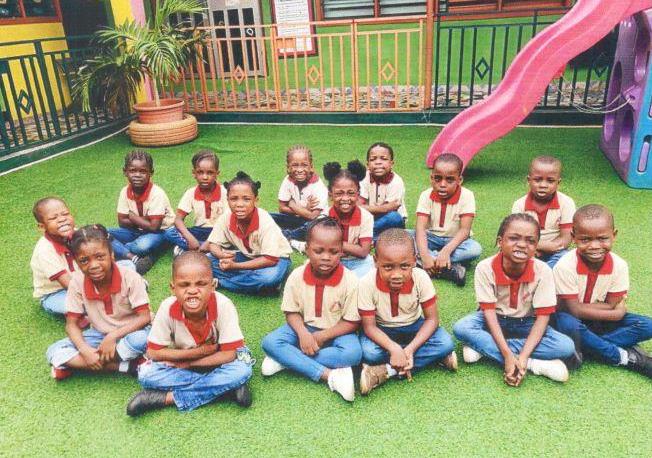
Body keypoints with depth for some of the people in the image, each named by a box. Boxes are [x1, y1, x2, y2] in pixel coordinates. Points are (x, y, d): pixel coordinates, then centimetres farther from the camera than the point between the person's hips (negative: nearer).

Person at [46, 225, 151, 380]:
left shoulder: (130, 277, -21)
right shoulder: (77, 282, -13)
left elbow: (144, 317, -20)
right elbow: (71, 324, -8)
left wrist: (113, 336, -29)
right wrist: (85, 350, -25)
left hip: (129, 332, -4)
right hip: (99, 334, 4)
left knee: (140, 339, -38)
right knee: (54, 353, -19)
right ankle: (126, 366, -23)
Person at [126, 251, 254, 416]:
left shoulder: (223, 306, -30)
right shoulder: (168, 308, -25)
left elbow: (229, 354, -26)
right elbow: (153, 352, -17)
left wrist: (187, 363, -24)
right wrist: (198, 351, -24)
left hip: (214, 361, -1)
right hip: (181, 363, 2)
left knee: (242, 370, -32)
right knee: (146, 373, -23)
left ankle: (168, 398, -21)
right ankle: (222, 386, -19)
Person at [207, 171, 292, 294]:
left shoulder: (265, 221, -28)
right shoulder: (226, 218, -15)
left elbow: (270, 259, -28)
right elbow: (213, 244, -3)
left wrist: (235, 266, -30)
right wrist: (222, 254, -29)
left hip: (275, 259, -4)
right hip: (246, 256, 5)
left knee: (270, 277, -39)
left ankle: (220, 282, -18)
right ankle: (255, 284, -18)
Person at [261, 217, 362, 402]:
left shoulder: (350, 280, -19)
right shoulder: (296, 276, -13)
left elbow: (351, 322, -14)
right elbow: (291, 312, -4)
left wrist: (321, 336, -21)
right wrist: (303, 334, -23)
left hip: (335, 332, -2)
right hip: (304, 328, 2)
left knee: (353, 353, -33)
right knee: (269, 342, -23)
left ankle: (288, 360, -23)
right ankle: (329, 374, -29)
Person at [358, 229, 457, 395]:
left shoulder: (421, 278, -25)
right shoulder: (367, 283, -29)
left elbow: (432, 319, -16)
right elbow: (369, 326, -21)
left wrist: (410, 349, -29)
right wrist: (394, 348, -38)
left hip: (413, 327, 2)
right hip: (382, 330, -2)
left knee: (446, 344, -24)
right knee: (368, 352, -33)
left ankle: (386, 371, -22)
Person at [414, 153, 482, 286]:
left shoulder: (466, 196, -15)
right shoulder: (426, 195, -13)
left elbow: (465, 230, -22)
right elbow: (421, 228, -23)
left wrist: (446, 251, -39)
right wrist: (425, 255, -41)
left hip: (454, 240, -1)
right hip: (431, 238, 2)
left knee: (475, 249, -33)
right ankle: (450, 268, -34)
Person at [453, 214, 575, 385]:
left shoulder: (543, 271, -21)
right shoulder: (485, 268, -23)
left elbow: (543, 316, -19)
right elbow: (489, 311, -21)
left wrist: (522, 356, -30)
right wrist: (507, 355, -31)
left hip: (526, 323, 1)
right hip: (495, 320, -1)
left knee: (567, 347, -24)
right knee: (461, 328, -30)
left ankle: (482, 347, -22)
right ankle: (534, 364, -26)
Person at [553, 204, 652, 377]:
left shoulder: (619, 265, -15)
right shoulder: (565, 266, -26)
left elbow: (611, 305, -11)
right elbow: (574, 310, -24)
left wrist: (581, 306, -20)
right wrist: (616, 313, -19)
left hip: (600, 320, 4)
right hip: (573, 318, -4)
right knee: (569, 325, -38)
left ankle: (587, 346, -19)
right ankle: (622, 356, -18)